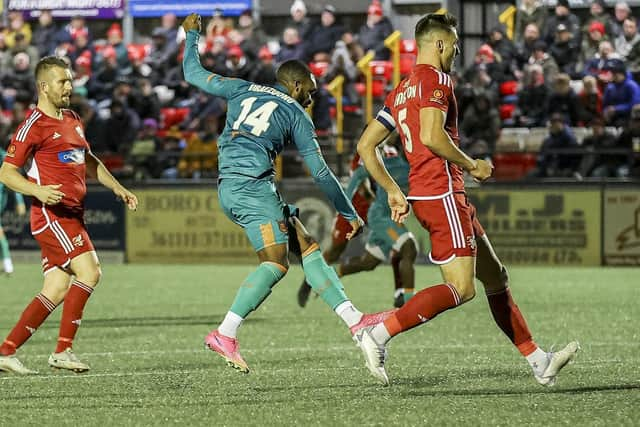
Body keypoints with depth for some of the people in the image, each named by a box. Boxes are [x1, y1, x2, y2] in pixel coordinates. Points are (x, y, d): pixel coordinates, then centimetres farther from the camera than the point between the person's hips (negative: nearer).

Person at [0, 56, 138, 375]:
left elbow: (89, 162, 32)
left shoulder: (72, 120, 18)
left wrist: (117, 188, 23)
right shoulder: (34, 126, -9)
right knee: (89, 272, -19)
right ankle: (63, 351, -15)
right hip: (52, 214, -9)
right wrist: (38, 191, -26)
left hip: (72, 215, 9)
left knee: (57, 291, 4)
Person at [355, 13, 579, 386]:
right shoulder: (435, 79, -8)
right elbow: (432, 137, -23)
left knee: (495, 277, 12)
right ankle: (380, 334, -20)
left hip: (421, 194, 10)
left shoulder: (401, 91, 19)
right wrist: (472, 165, -9)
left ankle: (539, 362, 15)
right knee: (461, 289, -15)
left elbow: (366, 145, 18)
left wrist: (394, 191, 18)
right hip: (442, 193, -10)